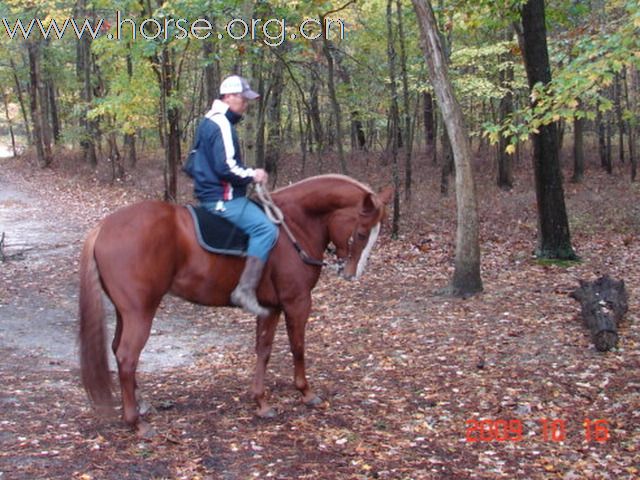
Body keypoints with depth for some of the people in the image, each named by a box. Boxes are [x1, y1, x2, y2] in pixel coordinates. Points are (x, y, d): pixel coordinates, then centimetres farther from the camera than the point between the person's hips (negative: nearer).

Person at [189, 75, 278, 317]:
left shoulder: (208, 122, 17)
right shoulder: (222, 125, -16)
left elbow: (202, 164, 25)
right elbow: (225, 168, -25)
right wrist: (252, 175, -12)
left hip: (209, 193, 11)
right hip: (222, 198, -11)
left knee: (262, 214, 21)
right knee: (266, 228, -22)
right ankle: (245, 290, -26)